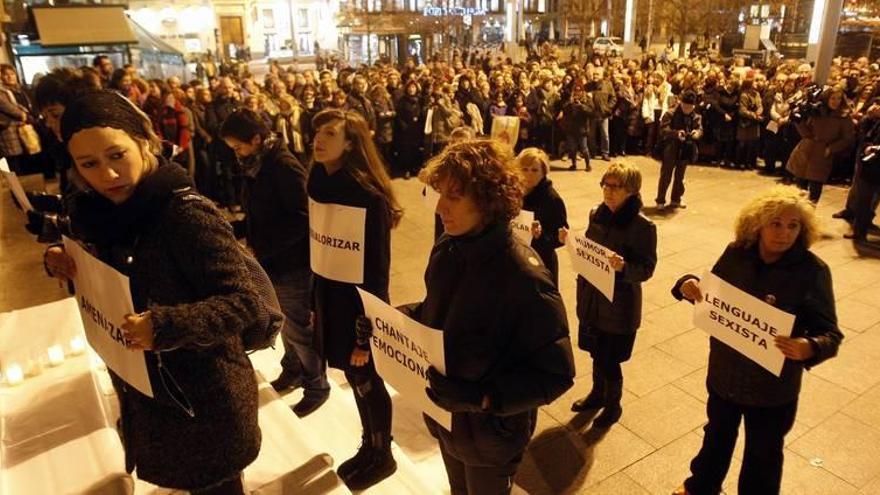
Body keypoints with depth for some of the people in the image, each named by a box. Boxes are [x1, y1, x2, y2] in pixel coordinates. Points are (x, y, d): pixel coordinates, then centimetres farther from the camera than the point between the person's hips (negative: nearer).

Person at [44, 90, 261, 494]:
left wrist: (166, 325, -39)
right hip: (139, 389, 7)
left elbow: (244, 301, -26)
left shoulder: (188, 214, -26)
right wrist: (63, 262, -7)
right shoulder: (90, 211, -4)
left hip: (205, 396, -6)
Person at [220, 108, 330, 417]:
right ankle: (293, 371, 40)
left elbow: (300, 219, -24)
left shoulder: (285, 166, -19)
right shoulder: (256, 165, 7)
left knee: (298, 328, 5)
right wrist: (246, 236, 3)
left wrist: (261, 248, -22)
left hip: (291, 264, -8)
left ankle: (317, 386, 22)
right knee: (285, 324, 21)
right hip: (270, 262, 8)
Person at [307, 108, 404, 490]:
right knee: (355, 380, 20)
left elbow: (376, 269, -20)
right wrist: (314, 304, 12)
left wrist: (366, 333, -18)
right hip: (331, 300, 7)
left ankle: (382, 457, 33)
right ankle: (369, 446, 41)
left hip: (357, 305, -7)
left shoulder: (367, 195, -21)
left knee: (367, 383, 10)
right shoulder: (320, 183, 3)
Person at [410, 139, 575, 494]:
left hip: (490, 430, -6)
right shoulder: (445, 251, -9)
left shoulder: (524, 277, -30)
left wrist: (482, 398, -33)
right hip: (443, 417, 6)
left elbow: (555, 374, -24)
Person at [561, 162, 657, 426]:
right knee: (596, 353, 22)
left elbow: (646, 269, -16)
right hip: (591, 298, 5)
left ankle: (613, 405, 36)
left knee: (610, 361, 9)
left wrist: (623, 267, -35)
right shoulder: (597, 214, -1)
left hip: (619, 305, -5)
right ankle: (597, 393, 47)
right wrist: (570, 242, -7)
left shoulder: (642, 226, -18)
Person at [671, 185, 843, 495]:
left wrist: (810, 348, -39)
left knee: (763, 454, 20)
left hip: (772, 385, -3)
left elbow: (829, 333, -17)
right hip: (724, 373, 3)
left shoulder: (812, 271, -20)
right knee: (717, 436, 28)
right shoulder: (736, 253, -11)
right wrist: (689, 286, -19)